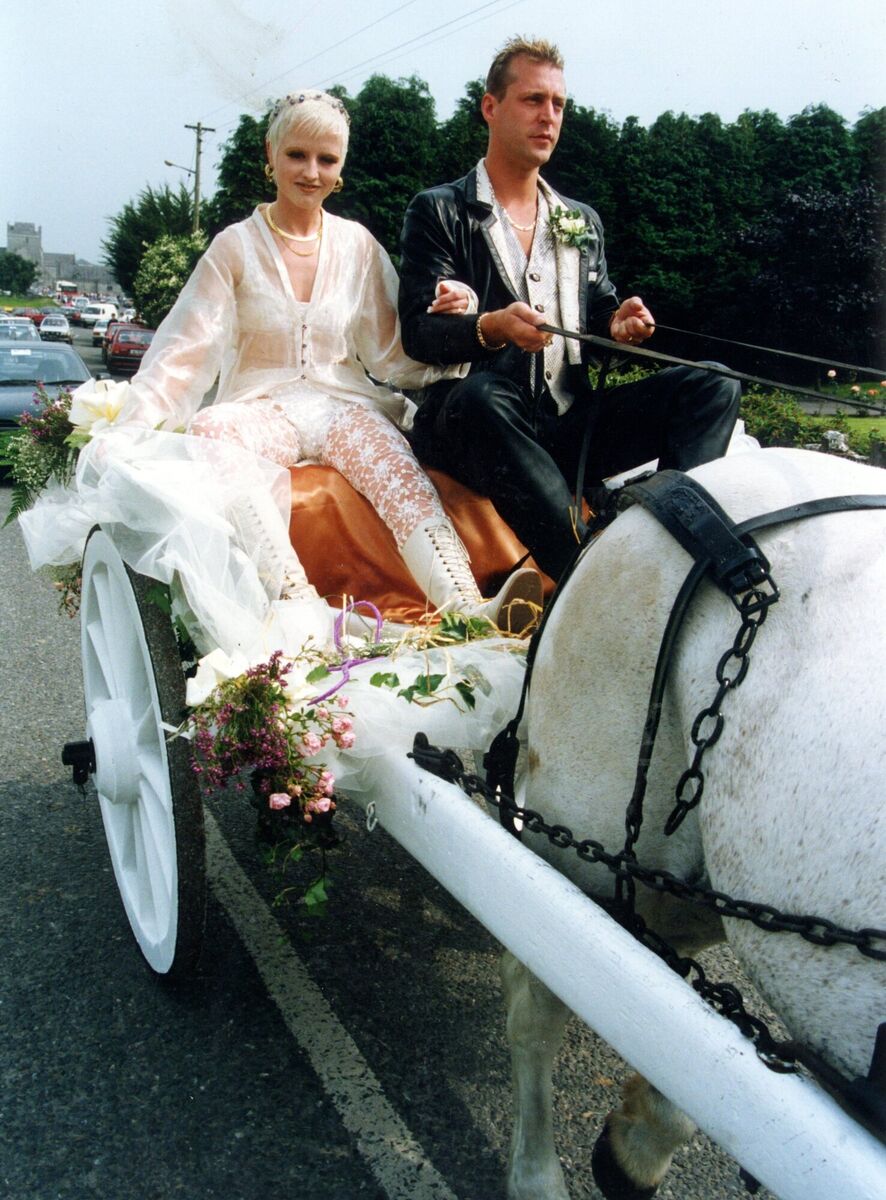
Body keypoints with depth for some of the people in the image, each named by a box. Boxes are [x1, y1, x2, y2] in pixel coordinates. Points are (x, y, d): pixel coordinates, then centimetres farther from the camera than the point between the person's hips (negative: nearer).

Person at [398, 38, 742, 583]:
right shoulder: (439, 211, 6)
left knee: (714, 385, -12)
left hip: (568, 425, 5)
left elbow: (600, 317, 22)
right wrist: (491, 327, -26)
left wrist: (618, 323, -4)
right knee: (484, 394, -40)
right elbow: (419, 332, -5)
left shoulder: (583, 222, 22)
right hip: (472, 420, -5)